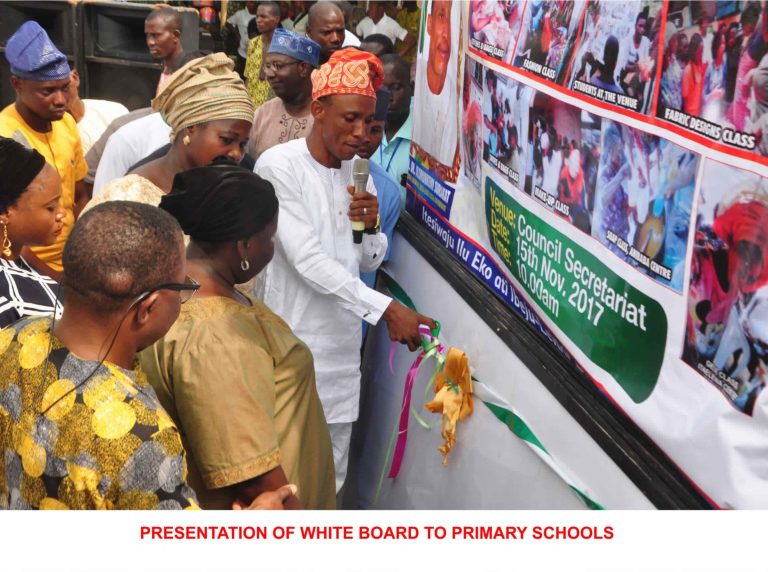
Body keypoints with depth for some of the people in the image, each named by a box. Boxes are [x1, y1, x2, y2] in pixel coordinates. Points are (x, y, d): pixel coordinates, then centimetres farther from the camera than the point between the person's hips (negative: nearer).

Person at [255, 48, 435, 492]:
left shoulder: (359, 172, 8)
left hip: (342, 339, 6)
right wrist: (386, 308, -25)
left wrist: (371, 226, -9)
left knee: (330, 478, 14)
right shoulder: (279, 166, -13)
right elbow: (306, 259, -21)